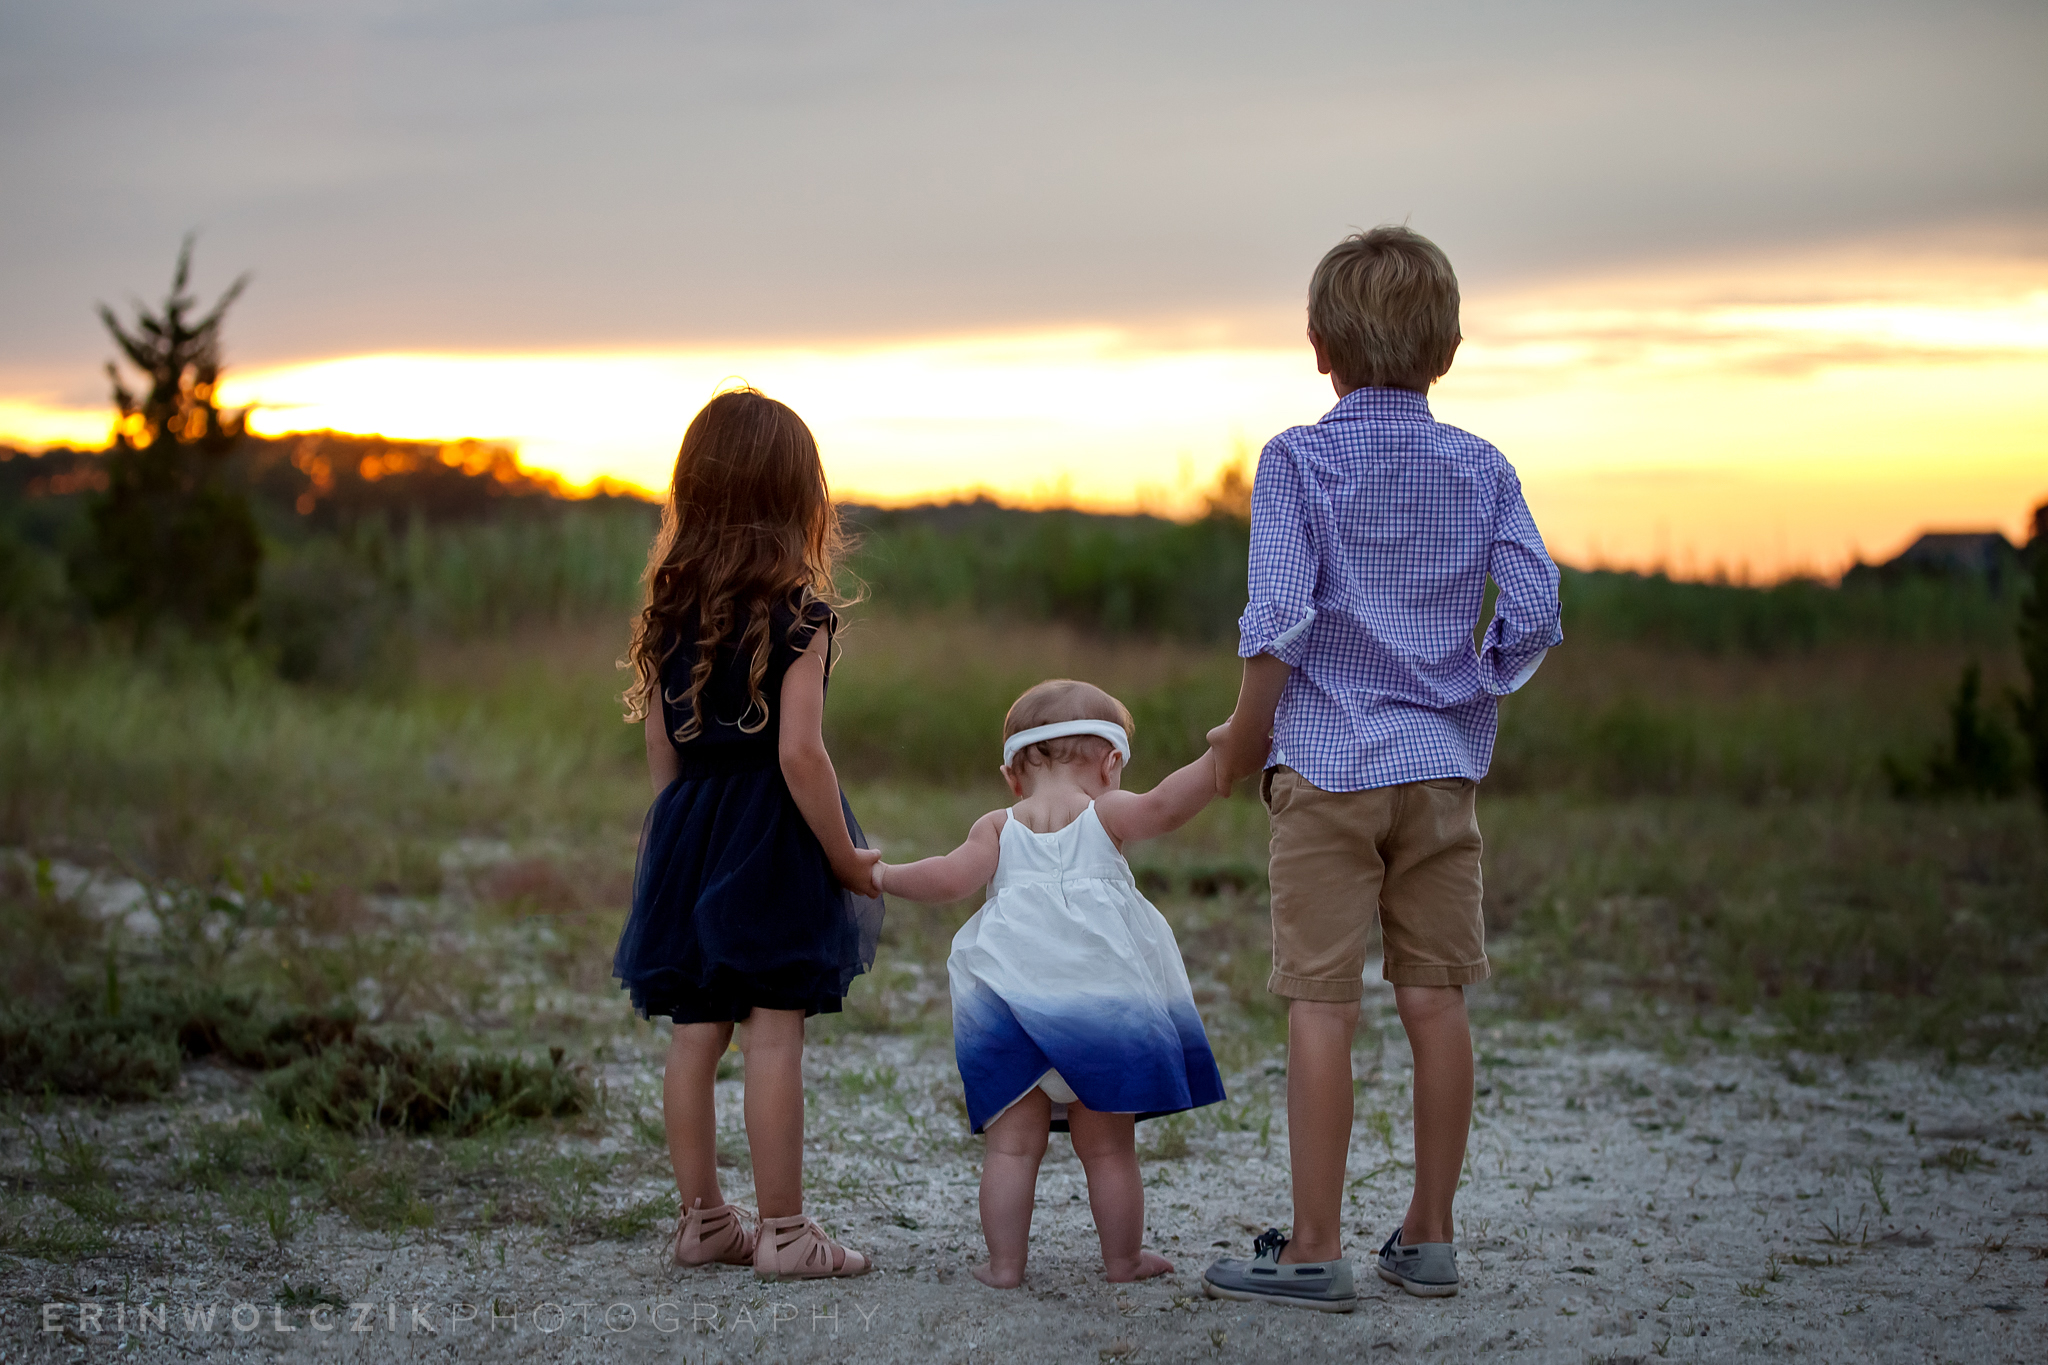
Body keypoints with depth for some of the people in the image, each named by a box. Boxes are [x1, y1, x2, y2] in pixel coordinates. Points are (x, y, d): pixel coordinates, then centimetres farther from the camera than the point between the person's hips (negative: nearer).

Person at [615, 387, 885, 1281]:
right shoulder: (797, 614, -12)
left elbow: (661, 747, 9)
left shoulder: (668, 611, 5)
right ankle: (783, 1233, 0)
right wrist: (848, 858, -9)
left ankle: (702, 1219, 18)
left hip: (689, 835, 6)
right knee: (774, 1035, -3)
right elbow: (798, 752, -18)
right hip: (773, 839, -6)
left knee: (697, 1031, 11)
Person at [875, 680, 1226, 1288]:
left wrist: (882, 875, 9)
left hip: (1009, 1006, 2)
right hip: (1101, 1003, -1)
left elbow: (952, 878, -4)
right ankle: (1123, 1258, 17)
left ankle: (1005, 1262, 7)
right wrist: (1219, 758, -15)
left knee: (1013, 1142, 7)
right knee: (1108, 1146, 9)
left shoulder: (998, 828, 9)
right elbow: (1163, 807, -16)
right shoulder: (1105, 816, 3)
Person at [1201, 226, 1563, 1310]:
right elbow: (1533, 610, -3)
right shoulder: (1481, 469, 5)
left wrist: (1245, 733, -1)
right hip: (1442, 766, 4)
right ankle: (1429, 1237, 17)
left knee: (1322, 1005, -2)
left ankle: (1313, 1250, 1)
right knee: (1434, 998, 9)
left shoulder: (1297, 461, -6)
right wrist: (1477, 689, 14)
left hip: (1326, 763, -4)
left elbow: (1277, 620, -14)